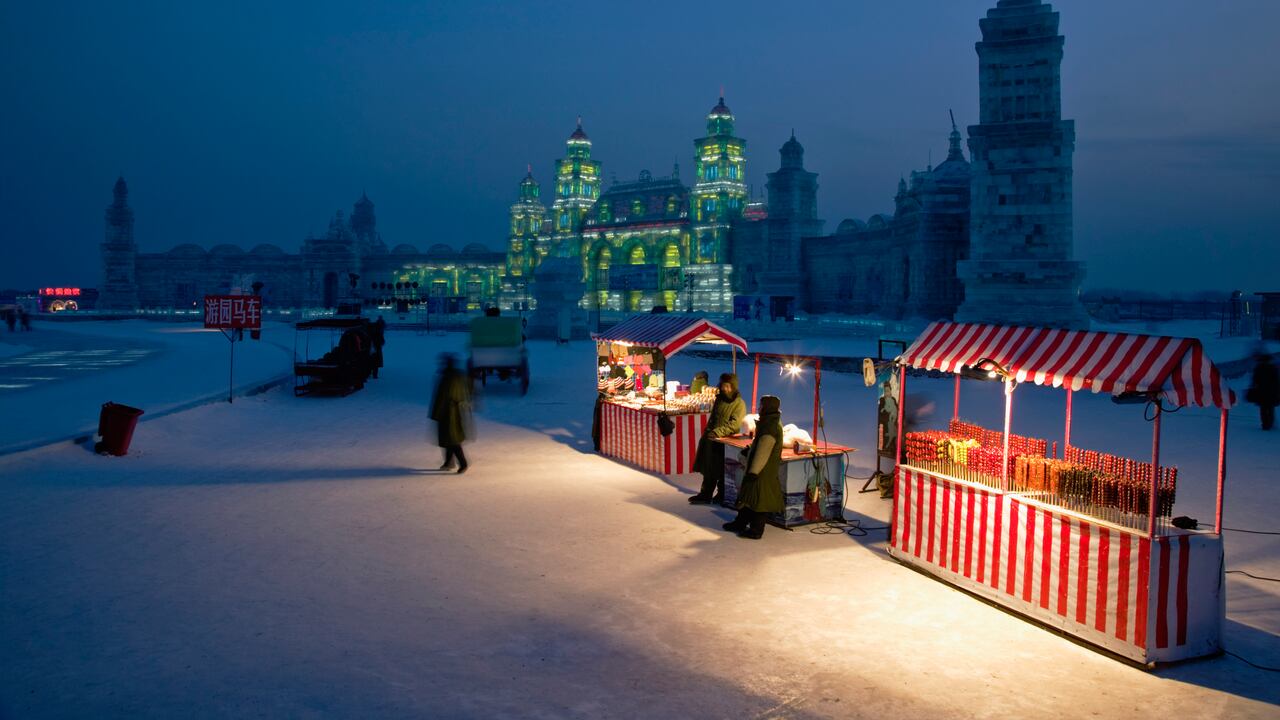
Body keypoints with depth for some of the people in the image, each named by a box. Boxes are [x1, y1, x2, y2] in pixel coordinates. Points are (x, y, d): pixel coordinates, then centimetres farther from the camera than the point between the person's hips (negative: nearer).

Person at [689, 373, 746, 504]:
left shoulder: (739, 404, -11)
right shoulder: (719, 399, 12)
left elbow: (734, 424, -21)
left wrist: (718, 432, -28)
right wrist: (707, 433, 13)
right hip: (712, 440, 7)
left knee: (722, 472, 3)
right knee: (708, 469, 10)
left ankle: (722, 495, 16)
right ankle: (705, 494, 19)